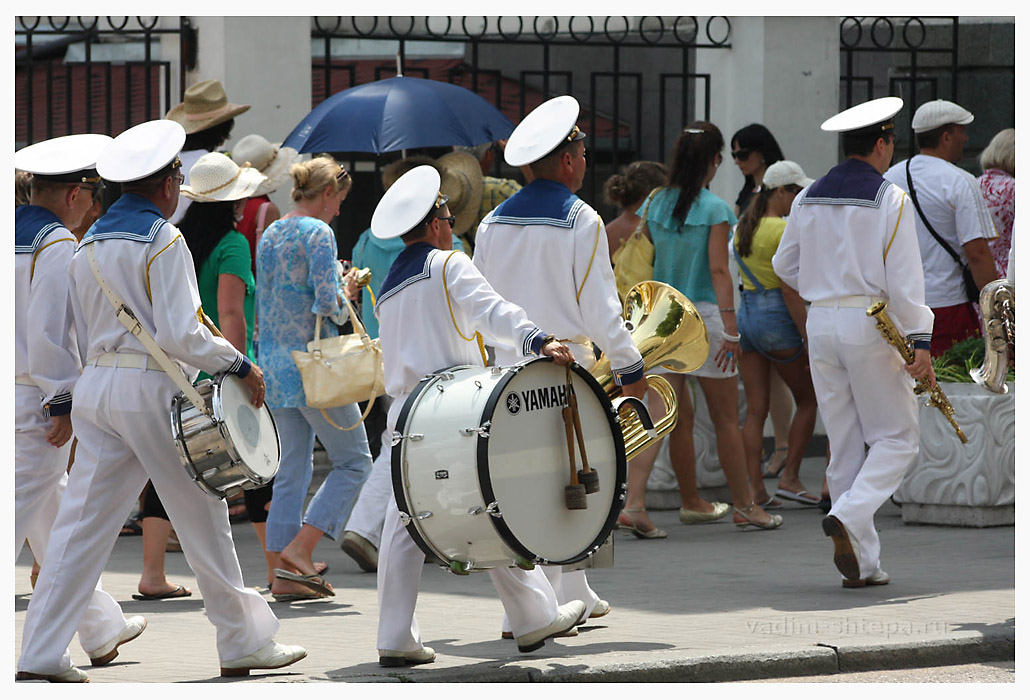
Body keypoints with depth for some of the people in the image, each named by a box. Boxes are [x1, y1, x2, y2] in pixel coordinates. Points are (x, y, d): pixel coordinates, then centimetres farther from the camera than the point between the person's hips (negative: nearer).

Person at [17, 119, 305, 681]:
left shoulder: (89, 244, 14)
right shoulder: (162, 240, -10)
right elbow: (179, 333, -17)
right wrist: (240, 366, -8)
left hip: (96, 385, 7)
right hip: (151, 386, -7)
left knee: (81, 521, 3)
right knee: (201, 514, 4)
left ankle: (41, 653, -3)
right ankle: (244, 643, 13)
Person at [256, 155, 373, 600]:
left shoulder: (270, 235, 14)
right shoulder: (317, 232, -11)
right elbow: (326, 302, -21)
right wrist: (344, 306, 1)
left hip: (274, 362, 8)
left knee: (292, 468, 11)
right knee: (354, 462, 2)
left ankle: (284, 574, 7)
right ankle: (298, 550, -10)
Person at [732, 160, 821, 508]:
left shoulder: (744, 228, 10)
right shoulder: (783, 231, -14)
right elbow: (791, 292, -17)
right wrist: (809, 338, -14)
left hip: (745, 313, 7)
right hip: (776, 316, -7)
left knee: (756, 410, 5)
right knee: (808, 400, 9)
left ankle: (754, 487, 1)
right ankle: (790, 477, 6)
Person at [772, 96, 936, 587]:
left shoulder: (809, 198, 8)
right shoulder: (890, 200, -9)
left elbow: (784, 265, 16)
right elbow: (905, 277, -14)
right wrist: (920, 343, -15)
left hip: (821, 325, 6)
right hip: (872, 324, -6)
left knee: (844, 442, 9)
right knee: (897, 437, 5)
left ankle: (861, 563, 9)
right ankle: (849, 517, -19)